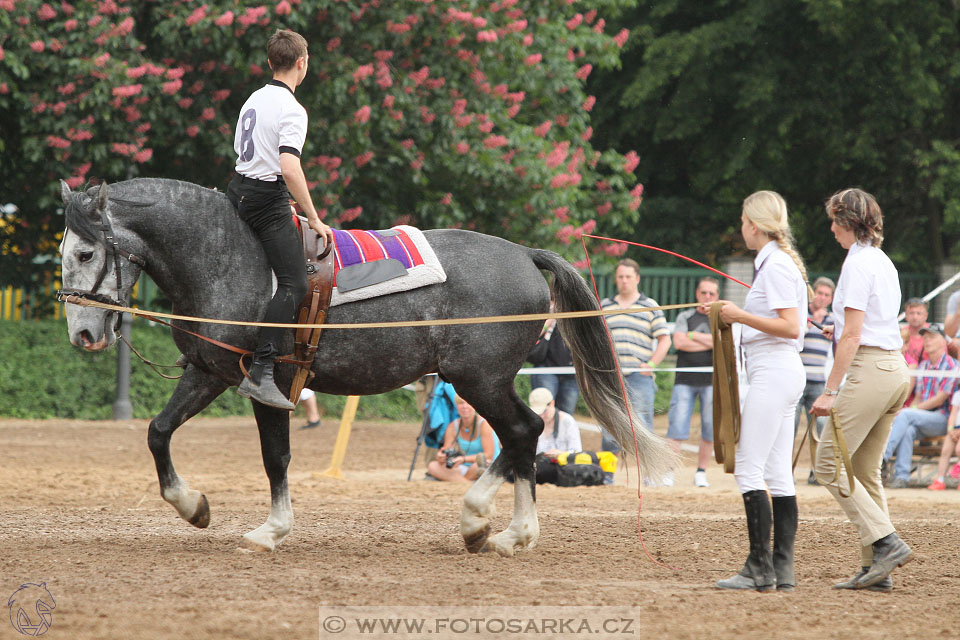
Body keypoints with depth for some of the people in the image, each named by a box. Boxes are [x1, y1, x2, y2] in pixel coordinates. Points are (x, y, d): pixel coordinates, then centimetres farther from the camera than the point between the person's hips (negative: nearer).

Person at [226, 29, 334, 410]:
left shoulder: (254, 100, 14)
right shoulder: (292, 110, -15)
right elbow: (289, 168, -26)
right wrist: (314, 219, -19)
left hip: (239, 192, 9)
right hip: (268, 198, -9)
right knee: (294, 282, -15)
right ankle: (260, 374, -28)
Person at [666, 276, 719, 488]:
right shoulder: (685, 317, 12)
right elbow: (678, 342, -4)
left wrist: (693, 336, -3)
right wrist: (709, 343, -4)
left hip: (711, 380, 0)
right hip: (685, 380, 0)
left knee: (710, 430, -1)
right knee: (677, 425, -10)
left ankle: (701, 472, 8)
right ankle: (668, 472, -9)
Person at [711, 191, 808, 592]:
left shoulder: (775, 265, -13)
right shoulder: (778, 262, 17)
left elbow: (791, 326, -20)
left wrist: (741, 316, -17)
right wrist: (735, 315, 17)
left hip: (773, 372, -10)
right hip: (782, 373, 10)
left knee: (749, 469, -11)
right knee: (778, 474, 8)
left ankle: (760, 569, -13)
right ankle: (783, 570, 7)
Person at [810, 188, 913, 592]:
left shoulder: (858, 262, -10)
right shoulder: (883, 262, 17)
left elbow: (853, 335, -15)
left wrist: (830, 390, -15)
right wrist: (840, 332, 27)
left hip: (870, 370, -9)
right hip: (895, 368, 9)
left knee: (829, 462, -8)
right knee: (865, 471, 10)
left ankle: (886, 542, -17)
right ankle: (875, 567, 5)